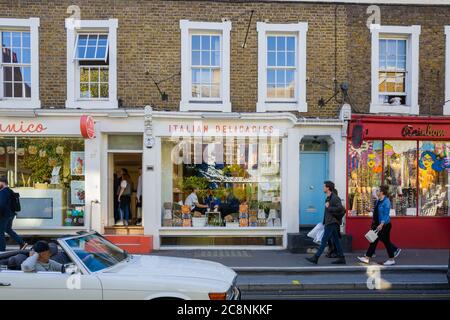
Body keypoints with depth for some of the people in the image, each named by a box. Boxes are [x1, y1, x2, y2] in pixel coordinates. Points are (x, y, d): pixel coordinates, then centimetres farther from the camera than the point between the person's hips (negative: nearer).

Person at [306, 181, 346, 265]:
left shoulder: (335, 198, -14)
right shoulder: (328, 198, 15)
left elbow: (340, 208, -25)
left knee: (324, 240, -6)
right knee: (336, 240, 12)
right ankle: (341, 258, 17)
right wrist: (324, 222, 14)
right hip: (329, 222, 10)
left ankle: (315, 258, -3)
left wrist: (329, 208, -19)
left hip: (332, 222, -10)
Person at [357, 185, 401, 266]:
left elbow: (386, 215, -23)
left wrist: (381, 224, -29)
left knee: (386, 241, 4)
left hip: (384, 225, -9)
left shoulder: (386, 202, -18)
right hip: (377, 224, 9)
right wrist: (373, 223, 20)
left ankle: (392, 260, 20)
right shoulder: (378, 201, 8)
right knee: (374, 240, 8)